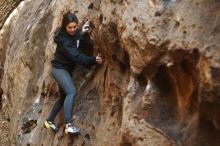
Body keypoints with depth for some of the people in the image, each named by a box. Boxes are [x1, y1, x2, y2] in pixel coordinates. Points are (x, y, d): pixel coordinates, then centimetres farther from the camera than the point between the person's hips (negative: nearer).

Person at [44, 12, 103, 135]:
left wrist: (83, 33, -9)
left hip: (66, 69, 9)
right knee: (71, 92, -27)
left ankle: (50, 121, 31)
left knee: (64, 97, 17)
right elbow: (76, 56, -33)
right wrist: (93, 60, -35)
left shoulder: (75, 33, -2)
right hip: (59, 69, -9)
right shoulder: (64, 40, -26)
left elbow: (80, 43, 8)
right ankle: (69, 124, -34)